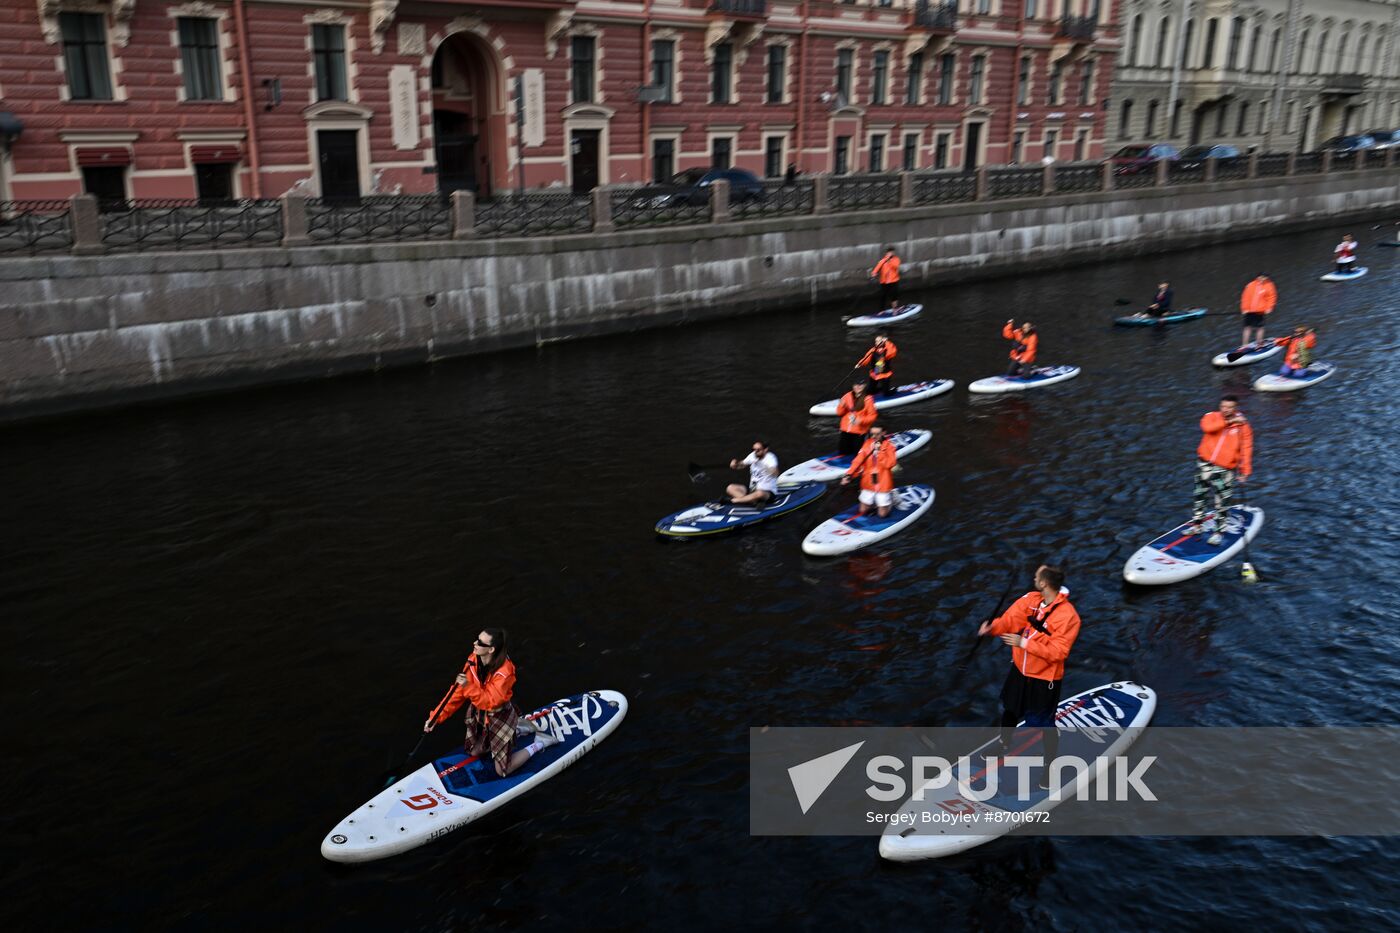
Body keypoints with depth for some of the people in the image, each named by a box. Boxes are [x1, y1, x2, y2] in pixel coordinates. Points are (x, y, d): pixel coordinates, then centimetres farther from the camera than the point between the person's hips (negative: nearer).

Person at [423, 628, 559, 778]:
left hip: (500, 717, -7)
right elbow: (458, 693, -9)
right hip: (479, 714, 7)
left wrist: (469, 687, -43)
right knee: (474, 752, 27)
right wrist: (437, 717, -12)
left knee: (502, 771, 1)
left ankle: (539, 743, 18)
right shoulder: (474, 660, -14)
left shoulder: (504, 671, -34)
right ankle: (517, 730, 35)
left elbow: (491, 702, -31)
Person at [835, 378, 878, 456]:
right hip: (846, 430, 4)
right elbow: (839, 413, 5)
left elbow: (872, 416, -9)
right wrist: (842, 406, -16)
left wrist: (861, 420, -23)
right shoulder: (847, 396, -1)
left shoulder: (868, 399, -12)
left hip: (859, 431, -4)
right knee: (842, 452, 12)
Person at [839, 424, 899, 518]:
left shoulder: (889, 446, -10)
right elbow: (858, 460, -8)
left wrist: (879, 450, -25)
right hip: (868, 483, 3)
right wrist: (849, 474, -21)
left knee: (883, 514, 4)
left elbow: (889, 464, -22)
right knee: (863, 511, 11)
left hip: (883, 484, -3)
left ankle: (890, 498, 31)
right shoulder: (867, 444, -1)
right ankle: (875, 501, 37)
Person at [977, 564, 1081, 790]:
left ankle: (1049, 768, 29)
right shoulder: (1031, 599, -8)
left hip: (1044, 679, -7)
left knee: (1044, 725, 5)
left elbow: (1057, 652, -28)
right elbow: (1011, 619, -10)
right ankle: (1004, 746, 53)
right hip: (1020, 670, 7)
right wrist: (992, 627, -30)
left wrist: (1024, 643, -32)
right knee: (1009, 710, 26)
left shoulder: (1068, 616, -27)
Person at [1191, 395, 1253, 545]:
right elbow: (1207, 427, -25)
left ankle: (1217, 531, 12)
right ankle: (1197, 524, 30)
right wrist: (1228, 421, -27)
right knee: (1199, 495, 14)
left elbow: (1246, 449, -1)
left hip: (1225, 469, -2)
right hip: (1205, 464, 2)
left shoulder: (1242, 426, -2)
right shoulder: (1212, 416, -1)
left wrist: (1244, 471, -6)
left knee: (1221, 502, -2)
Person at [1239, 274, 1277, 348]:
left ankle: (1259, 344, 13)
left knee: (1260, 328, 4)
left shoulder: (1269, 286, -1)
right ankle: (1244, 345, 11)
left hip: (1261, 311, -2)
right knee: (1248, 327, 6)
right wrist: (1245, 308, -1)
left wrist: (1268, 308, -8)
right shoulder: (1251, 285, 2)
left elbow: (1272, 297, 1)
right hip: (1250, 311, 2)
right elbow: (1246, 297, 4)